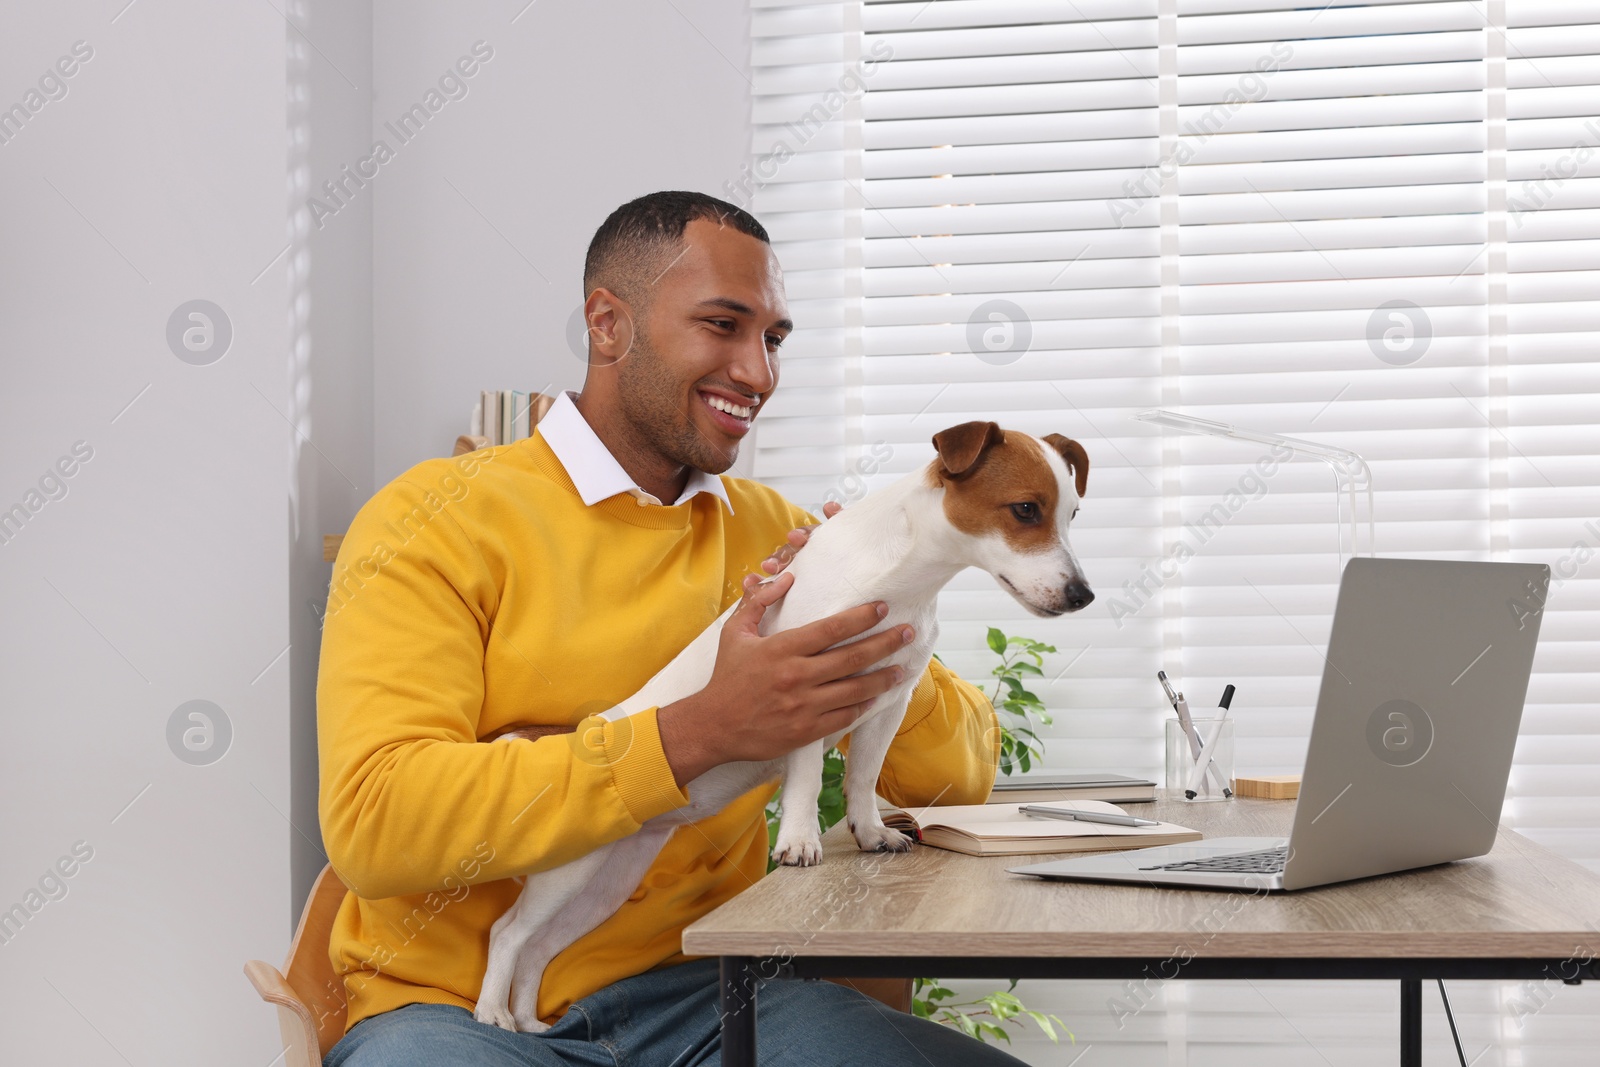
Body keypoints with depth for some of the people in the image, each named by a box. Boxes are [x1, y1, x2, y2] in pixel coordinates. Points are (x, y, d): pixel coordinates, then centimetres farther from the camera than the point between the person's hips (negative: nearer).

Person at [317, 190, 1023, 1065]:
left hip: (702, 994, 4)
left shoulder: (775, 533, 14)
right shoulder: (436, 523, -3)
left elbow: (962, 776, 15)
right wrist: (700, 734, -24)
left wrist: (877, 655, -8)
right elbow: (373, 822, -18)